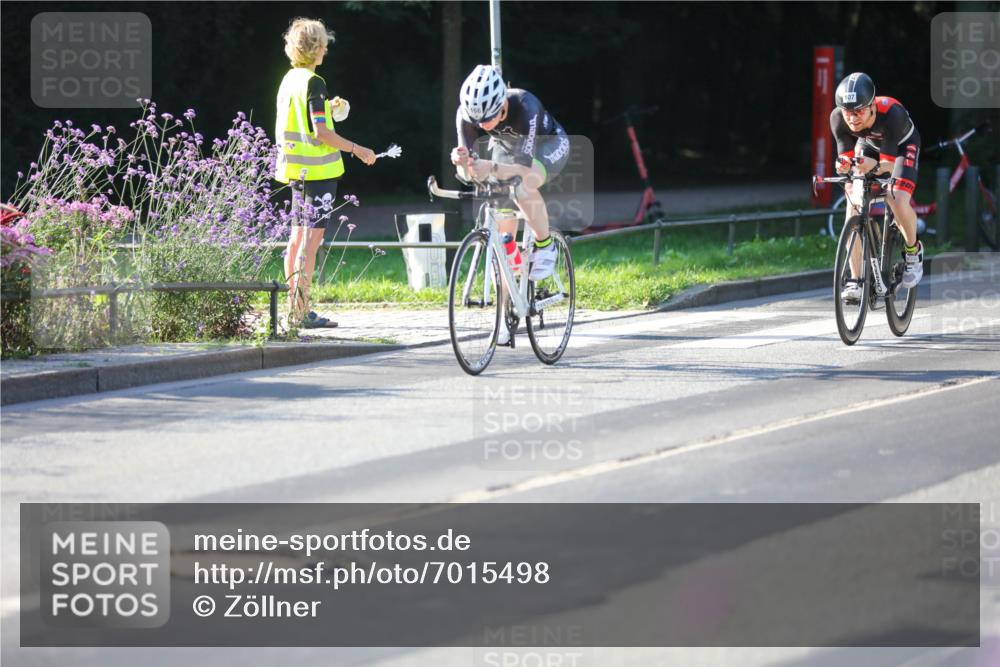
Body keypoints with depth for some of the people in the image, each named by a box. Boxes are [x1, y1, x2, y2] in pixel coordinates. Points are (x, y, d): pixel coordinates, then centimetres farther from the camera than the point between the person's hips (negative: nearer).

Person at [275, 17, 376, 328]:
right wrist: (356, 148, -13)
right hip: (318, 170, -9)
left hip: (296, 169, 9)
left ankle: (295, 308, 15)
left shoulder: (289, 79, 11)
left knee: (298, 237, 12)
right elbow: (321, 132, -20)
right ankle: (302, 312, -8)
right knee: (312, 237, -7)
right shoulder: (313, 82, -15)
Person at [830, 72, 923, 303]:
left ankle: (913, 251, 5)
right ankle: (855, 281, -9)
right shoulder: (838, 118, -31)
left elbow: (888, 163, -37)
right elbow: (844, 157, -25)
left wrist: (875, 165, -59)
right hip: (868, 144, 3)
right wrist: (843, 165, -48)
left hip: (901, 146, -3)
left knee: (898, 201, -26)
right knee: (854, 205, -14)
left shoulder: (891, 113, -41)